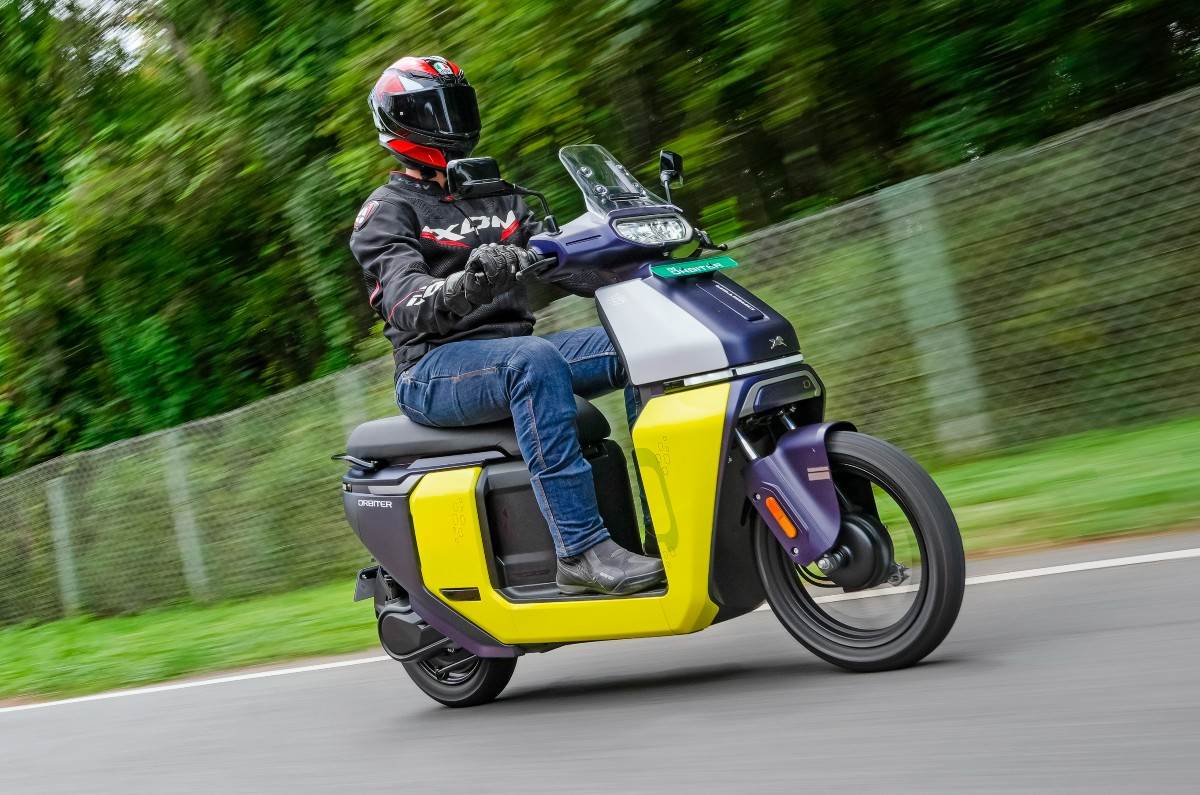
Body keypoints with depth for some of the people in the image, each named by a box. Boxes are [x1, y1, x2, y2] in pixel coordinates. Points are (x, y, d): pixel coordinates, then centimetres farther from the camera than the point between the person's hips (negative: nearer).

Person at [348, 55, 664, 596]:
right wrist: (466, 285, -41)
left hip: (514, 354, 7)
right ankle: (581, 550, -41)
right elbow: (406, 304, -19)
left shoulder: (496, 196, 24)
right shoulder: (387, 211, 1)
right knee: (535, 362, -37)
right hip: (434, 370, -7)